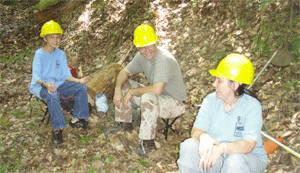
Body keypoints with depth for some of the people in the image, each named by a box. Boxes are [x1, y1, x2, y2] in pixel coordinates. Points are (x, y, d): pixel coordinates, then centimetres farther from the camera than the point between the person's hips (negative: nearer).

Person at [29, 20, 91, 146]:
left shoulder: (61, 54, 7)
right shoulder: (39, 54, -10)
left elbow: (65, 75, 6)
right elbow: (36, 75, -18)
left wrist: (79, 80, -12)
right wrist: (45, 84, -40)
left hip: (58, 84, 6)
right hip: (40, 86, -6)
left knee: (81, 86, -13)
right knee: (52, 94, -40)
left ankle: (75, 119, -7)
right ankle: (57, 129, -32)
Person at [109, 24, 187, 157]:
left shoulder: (163, 59, -29)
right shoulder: (142, 56, -3)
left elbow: (156, 90, -38)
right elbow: (124, 72, 9)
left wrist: (132, 92, -24)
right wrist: (118, 89, -12)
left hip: (175, 103, -9)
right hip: (156, 96, 9)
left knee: (148, 98, -39)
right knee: (123, 86, 5)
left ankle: (148, 143, -24)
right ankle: (125, 125, 19)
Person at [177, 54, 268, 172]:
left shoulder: (252, 106, -17)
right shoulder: (211, 100, -5)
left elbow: (249, 145, -27)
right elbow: (196, 130, -13)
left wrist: (222, 148, -47)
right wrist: (203, 136, -39)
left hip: (250, 158, -3)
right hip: (215, 156, 3)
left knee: (234, 160, -37)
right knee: (189, 146, -23)